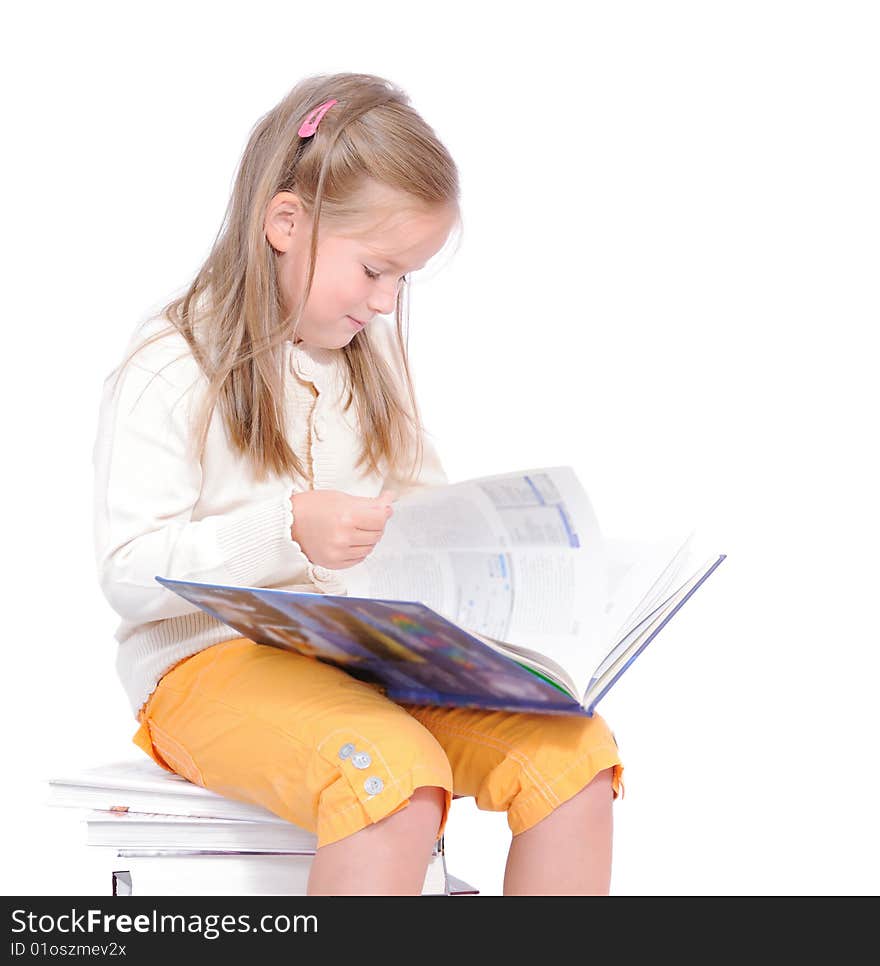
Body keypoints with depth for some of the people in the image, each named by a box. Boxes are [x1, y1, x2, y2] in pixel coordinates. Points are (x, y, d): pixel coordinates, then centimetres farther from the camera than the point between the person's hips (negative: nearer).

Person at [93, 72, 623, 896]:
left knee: (574, 750, -17)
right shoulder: (171, 370, -7)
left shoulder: (369, 355, 15)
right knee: (395, 776, -36)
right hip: (214, 665, -6)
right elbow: (128, 573, -13)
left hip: (370, 654, 7)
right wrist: (289, 530, -25)